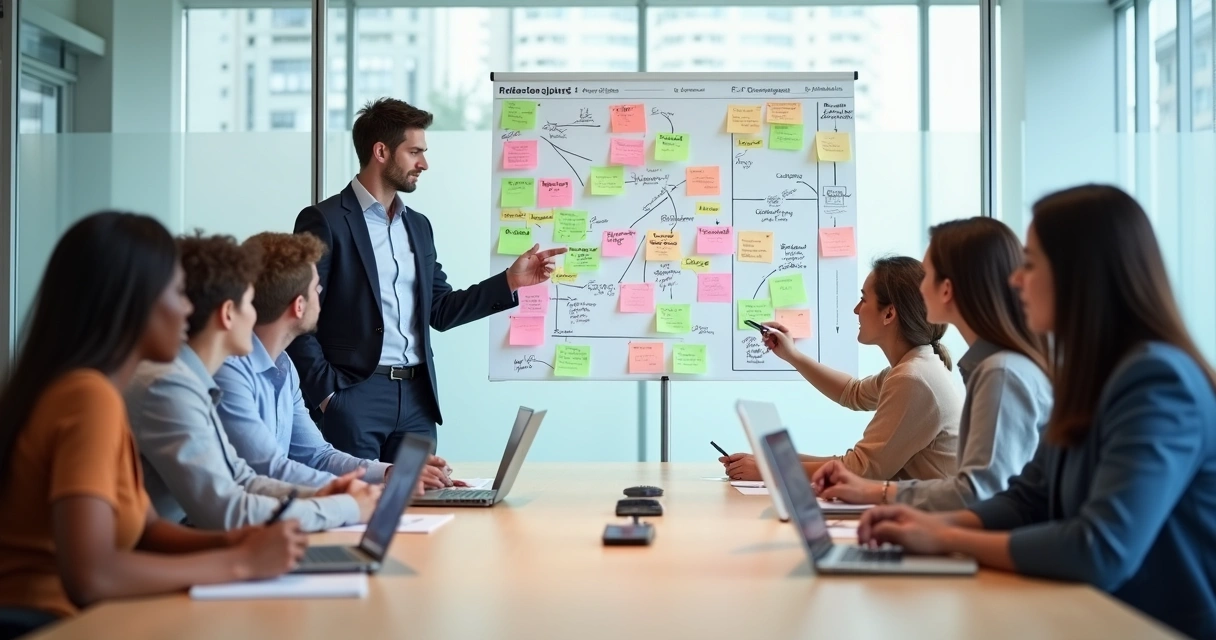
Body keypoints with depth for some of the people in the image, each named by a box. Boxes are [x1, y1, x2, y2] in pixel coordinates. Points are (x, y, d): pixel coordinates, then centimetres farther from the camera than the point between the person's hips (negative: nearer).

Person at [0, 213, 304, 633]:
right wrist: (241, 562, -18)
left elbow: (145, 531, 14)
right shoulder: (89, 396, -17)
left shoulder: (89, 387, 9)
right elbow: (88, 576, -26)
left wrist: (232, 542, -4)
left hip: (70, 618, 8)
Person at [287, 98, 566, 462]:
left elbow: (439, 311, 14)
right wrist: (326, 394, -13)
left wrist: (511, 281, 7)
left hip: (416, 397, 6)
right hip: (354, 396, -6)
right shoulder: (325, 221, -6)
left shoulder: (418, 225, 15)